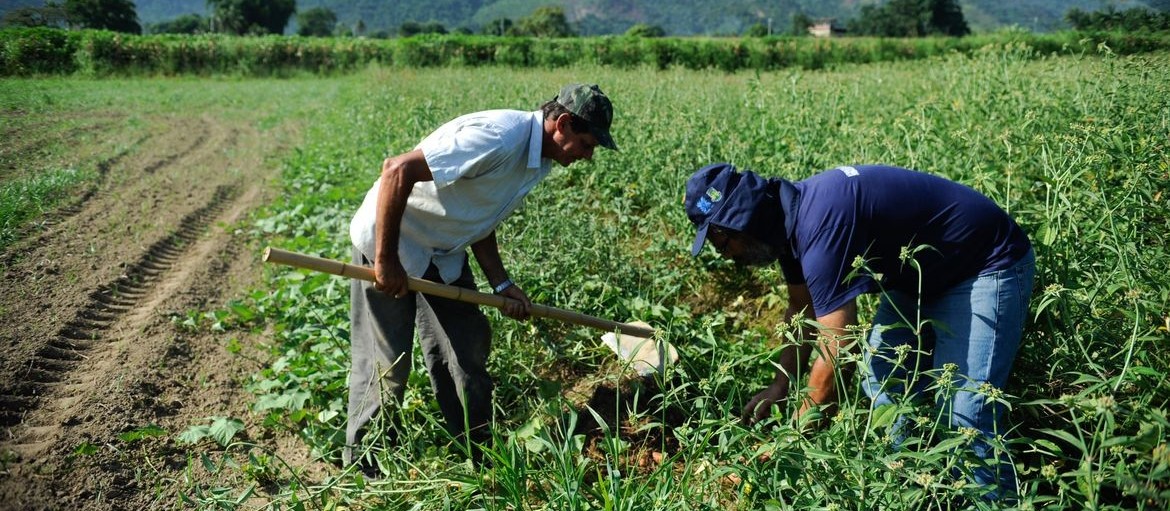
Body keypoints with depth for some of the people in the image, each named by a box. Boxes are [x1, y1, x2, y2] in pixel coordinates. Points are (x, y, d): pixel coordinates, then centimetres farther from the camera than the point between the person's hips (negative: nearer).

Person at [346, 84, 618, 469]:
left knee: (469, 349, 9)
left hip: (444, 253, 9)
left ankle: (477, 450, 24)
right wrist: (385, 260, -28)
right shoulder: (499, 137, -30)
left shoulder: (539, 160, 1)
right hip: (388, 241, -9)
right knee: (385, 362, -1)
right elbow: (397, 170, -32)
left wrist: (501, 284, 1)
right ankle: (362, 464, 19)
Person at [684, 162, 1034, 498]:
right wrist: (780, 386, 7)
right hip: (924, 272, 9)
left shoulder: (821, 225, -34)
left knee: (963, 418, -16)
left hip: (987, 265, -9)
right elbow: (802, 309, 12)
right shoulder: (790, 215, -4)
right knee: (883, 382, 9)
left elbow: (834, 357, -32)